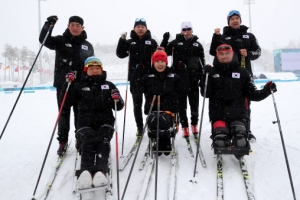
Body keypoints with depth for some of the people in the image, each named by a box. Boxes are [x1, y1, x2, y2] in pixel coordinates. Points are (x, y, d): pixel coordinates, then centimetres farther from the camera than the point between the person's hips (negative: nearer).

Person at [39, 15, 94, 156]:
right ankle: (62, 141, 15)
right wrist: (49, 24, -27)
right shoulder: (60, 41, 4)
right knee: (63, 113, 5)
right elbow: (44, 40, -12)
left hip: (81, 85, 1)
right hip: (63, 84, -1)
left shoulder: (87, 46, 10)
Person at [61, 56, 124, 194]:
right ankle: (85, 171, -55)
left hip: (104, 123, 1)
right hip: (85, 123, 0)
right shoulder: (79, 86, 19)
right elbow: (65, 104, 10)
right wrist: (67, 84, 0)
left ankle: (101, 171, -54)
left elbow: (118, 107, 16)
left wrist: (117, 100, -9)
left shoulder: (108, 86, 21)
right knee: (87, 142, -33)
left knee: (103, 142, -32)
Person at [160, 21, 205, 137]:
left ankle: (194, 124, 23)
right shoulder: (176, 43, 6)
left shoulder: (197, 44, 11)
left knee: (194, 101, 8)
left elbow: (202, 60, 14)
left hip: (193, 77, 1)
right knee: (182, 103, 1)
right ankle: (185, 127, 8)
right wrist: (165, 40, -12)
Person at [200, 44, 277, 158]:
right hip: (218, 115, 0)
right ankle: (219, 153, 18)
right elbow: (205, 94, -3)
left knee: (240, 143, -19)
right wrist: (206, 76, -15)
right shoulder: (212, 72, 7)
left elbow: (252, 94, 9)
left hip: (238, 115, 1)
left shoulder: (242, 73, 9)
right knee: (220, 142, -21)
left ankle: (240, 154, 20)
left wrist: (267, 90, -7)